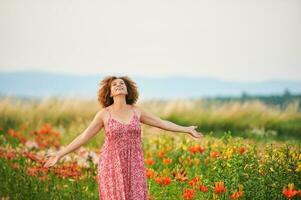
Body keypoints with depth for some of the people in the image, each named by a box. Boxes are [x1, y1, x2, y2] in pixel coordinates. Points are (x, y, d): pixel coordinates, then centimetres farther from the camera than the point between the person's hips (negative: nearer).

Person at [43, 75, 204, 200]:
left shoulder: (137, 111, 3)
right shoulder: (103, 114, -4)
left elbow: (162, 123, 11)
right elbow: (84, 136, -2)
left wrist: (186, 129, 10)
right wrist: (60, 154, -7)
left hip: (133, 167, 2)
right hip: (112, 167, -2)